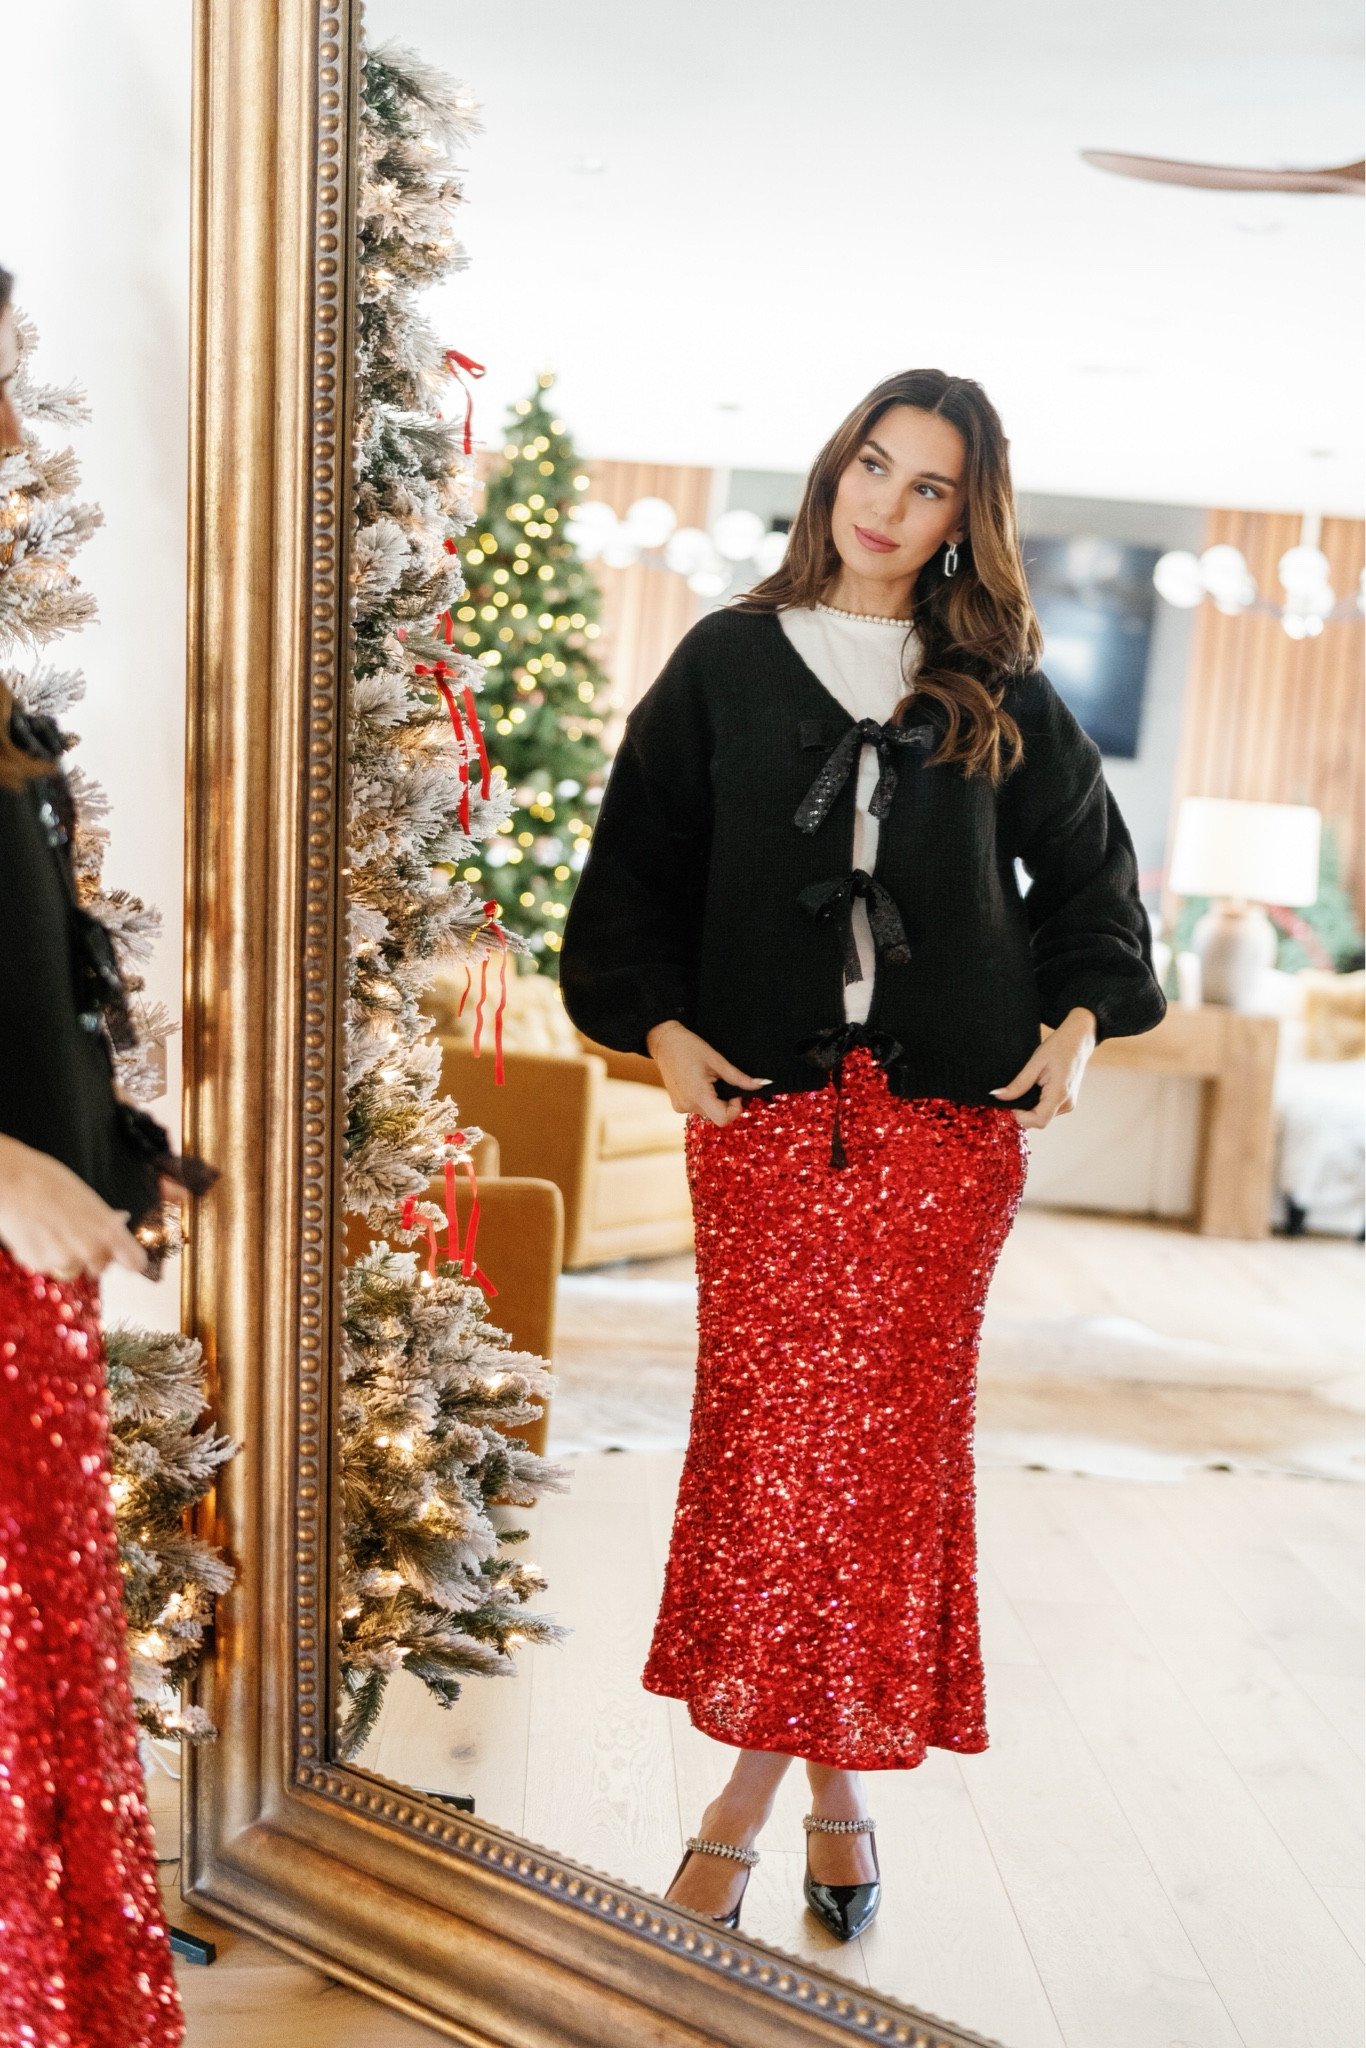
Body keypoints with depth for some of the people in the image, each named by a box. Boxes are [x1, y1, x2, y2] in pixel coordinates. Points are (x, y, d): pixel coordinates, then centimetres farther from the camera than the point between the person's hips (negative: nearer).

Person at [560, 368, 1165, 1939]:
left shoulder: (997, 691, 10)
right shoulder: (727, 663, 7)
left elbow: (1087, 863, 19)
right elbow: (637, 860, 7)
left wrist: (1080, 1016, 5)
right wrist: (657, 1023, -6)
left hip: (948, 1116, 1)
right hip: (763, 1103, -1)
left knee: (889, 1445, 3)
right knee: (765, 1439, -2)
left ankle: (752, 1801, 18)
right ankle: (825, 1787, 16)